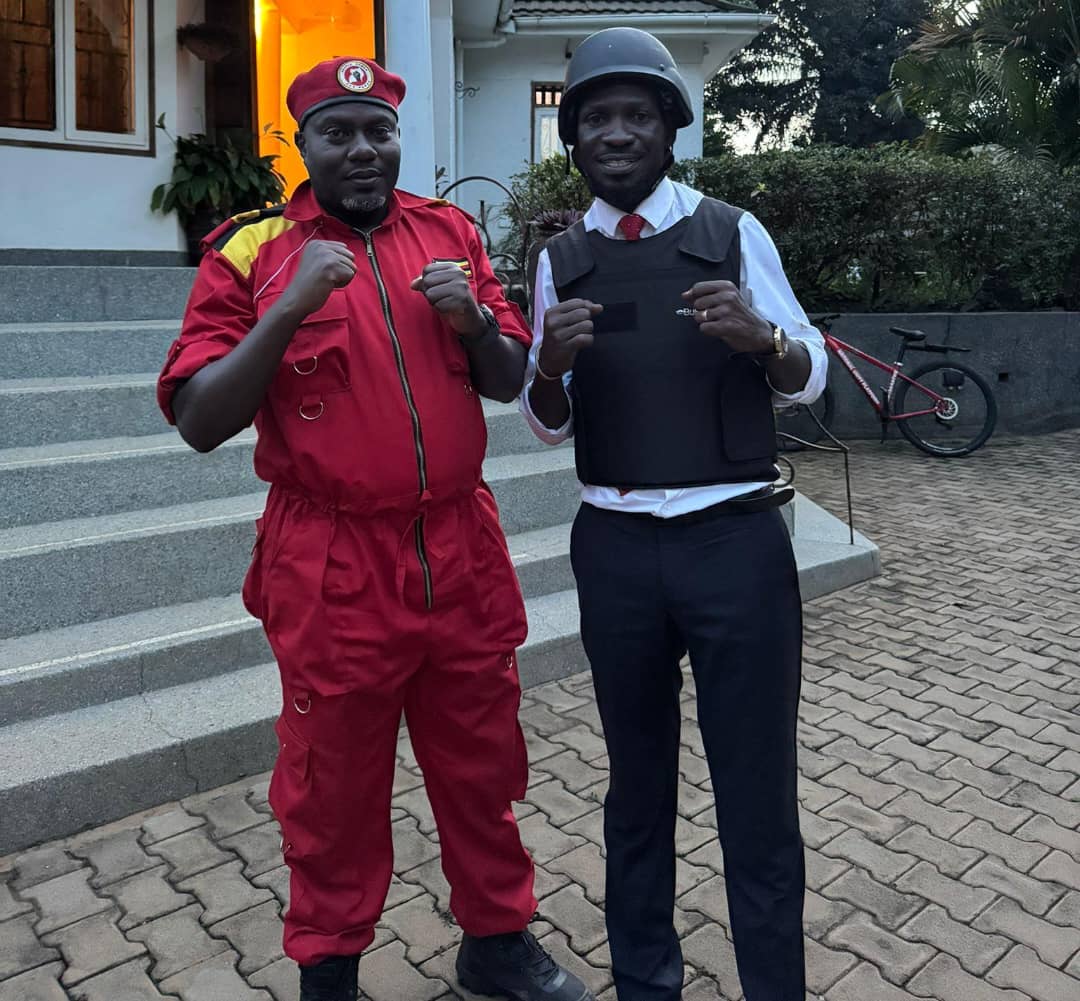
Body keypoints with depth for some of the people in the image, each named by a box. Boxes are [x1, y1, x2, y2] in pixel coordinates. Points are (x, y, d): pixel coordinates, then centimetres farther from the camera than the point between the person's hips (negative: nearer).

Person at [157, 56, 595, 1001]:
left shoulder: (449, 229, 9)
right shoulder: (253, 247, -1)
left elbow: (509, 382, 12)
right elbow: (199, 422, -8)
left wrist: (476, 320, -9)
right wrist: (288, 308, -19)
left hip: (462, 551, 3)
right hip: (334, 567, -3)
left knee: (480, 762, 16)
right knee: (335, 782, 12)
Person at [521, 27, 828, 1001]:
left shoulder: (734, 232, 3)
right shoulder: (561, 260, 8)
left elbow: (809, 377, 5)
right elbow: (549, 424, 10)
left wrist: (759, 336, -17)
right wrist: (551, 366, -13)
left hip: (737, 539, -2)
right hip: (616, 548, 2)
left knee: (758, 790, 5)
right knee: (637, 783, 16)